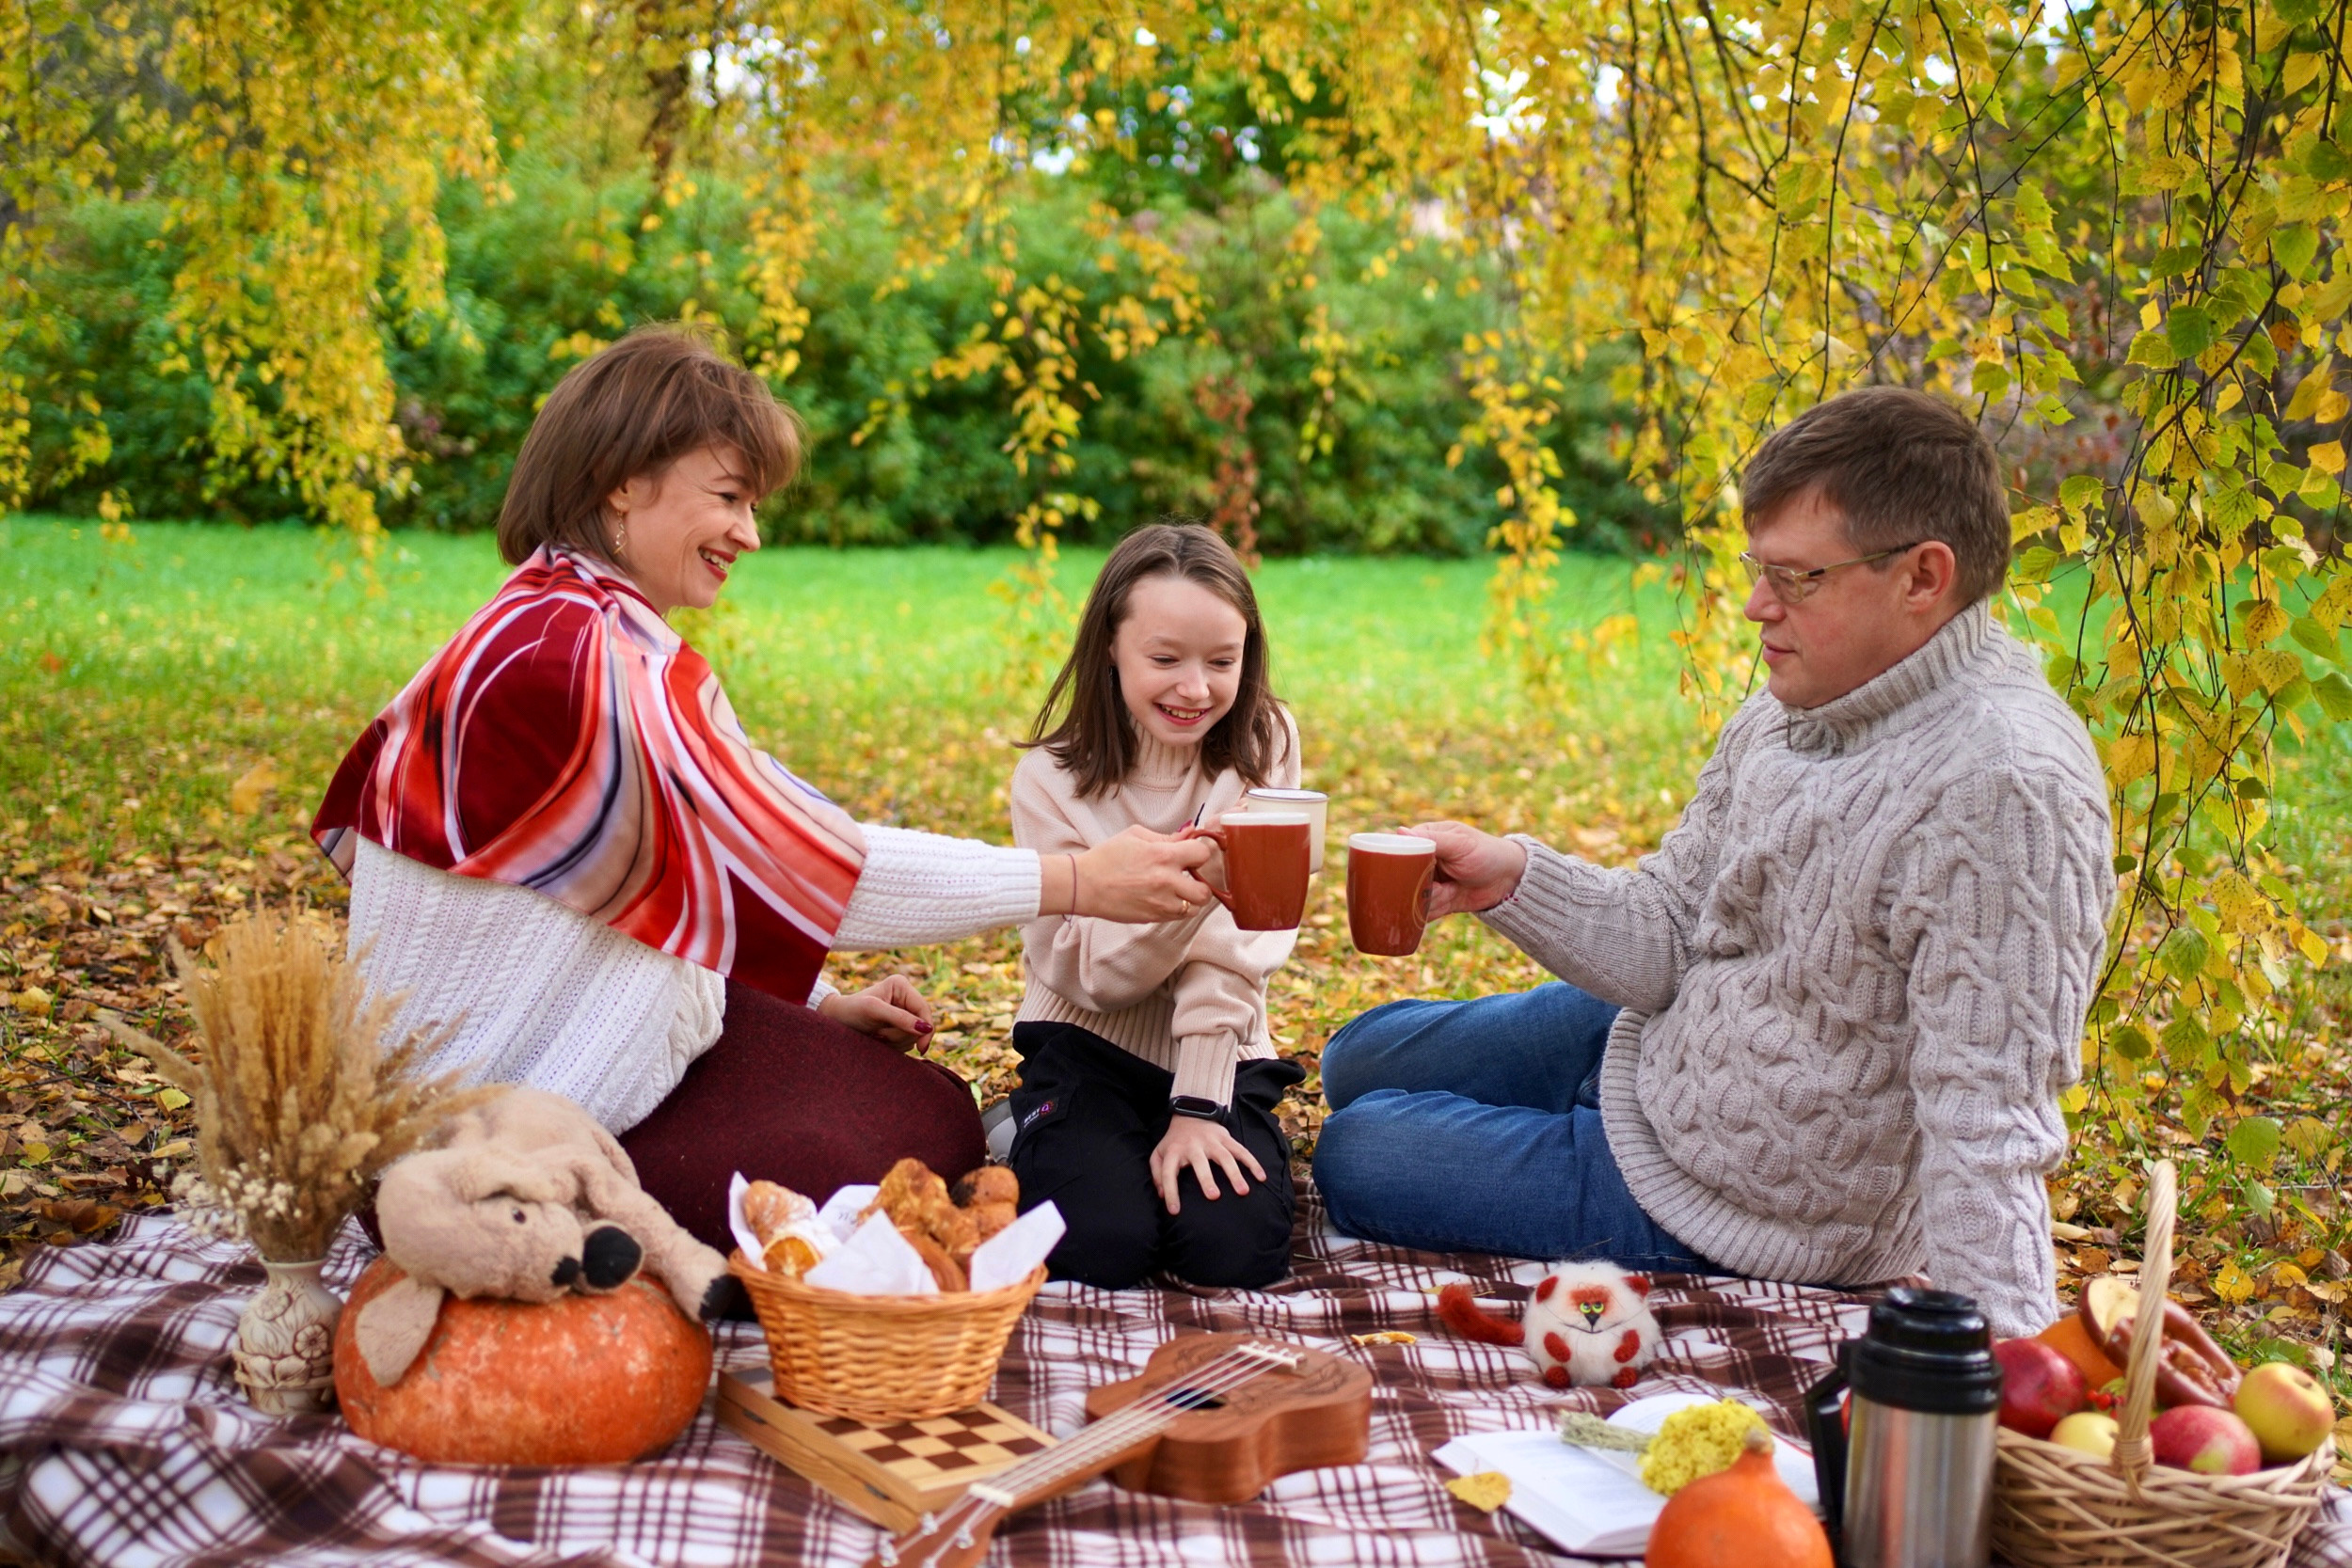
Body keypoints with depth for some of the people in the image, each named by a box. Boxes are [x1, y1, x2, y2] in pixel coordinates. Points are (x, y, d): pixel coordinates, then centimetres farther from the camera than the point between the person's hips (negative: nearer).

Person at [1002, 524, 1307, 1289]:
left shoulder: (1263, 749, -7)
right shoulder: (1052, 780, -9)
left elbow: (1239, 941, -14)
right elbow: (1082, 971, -15)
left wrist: (1199, 1107, -21)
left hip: (1220, 1053, 1)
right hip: (1087, 1046, -1)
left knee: (1234, 1248, -21)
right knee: (1101, 1243, -23)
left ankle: (1180, 1138, 10)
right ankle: (1032, 1135, 8)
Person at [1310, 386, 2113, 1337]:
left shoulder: (2005, 792, -33)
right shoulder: (1799, 699, -5)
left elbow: (1986, 1126, -36)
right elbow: (1668, 935, -1)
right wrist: (1512, 877, -17)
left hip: (1720, 1199, -8)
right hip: (1656, 1040, 9)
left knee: (1353, 1158, 3)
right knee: (1361, 1064, 23)